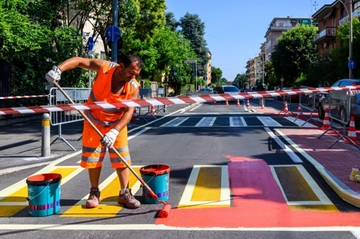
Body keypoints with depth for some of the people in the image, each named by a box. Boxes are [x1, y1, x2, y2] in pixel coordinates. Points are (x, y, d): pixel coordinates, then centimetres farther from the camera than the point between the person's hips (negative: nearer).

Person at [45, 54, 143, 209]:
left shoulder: (133, 87, -20)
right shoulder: (104, 68, -22)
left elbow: (129, 112, -25)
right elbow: (78, 61, -18)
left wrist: (115, 131, -38)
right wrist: (59, 69, -34)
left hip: (117, 124, 1)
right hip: (94, 121, 0)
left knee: (122, 159, 0)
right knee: (93, 157, 4)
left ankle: (124, 193, 12)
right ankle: (94, 193, 18)